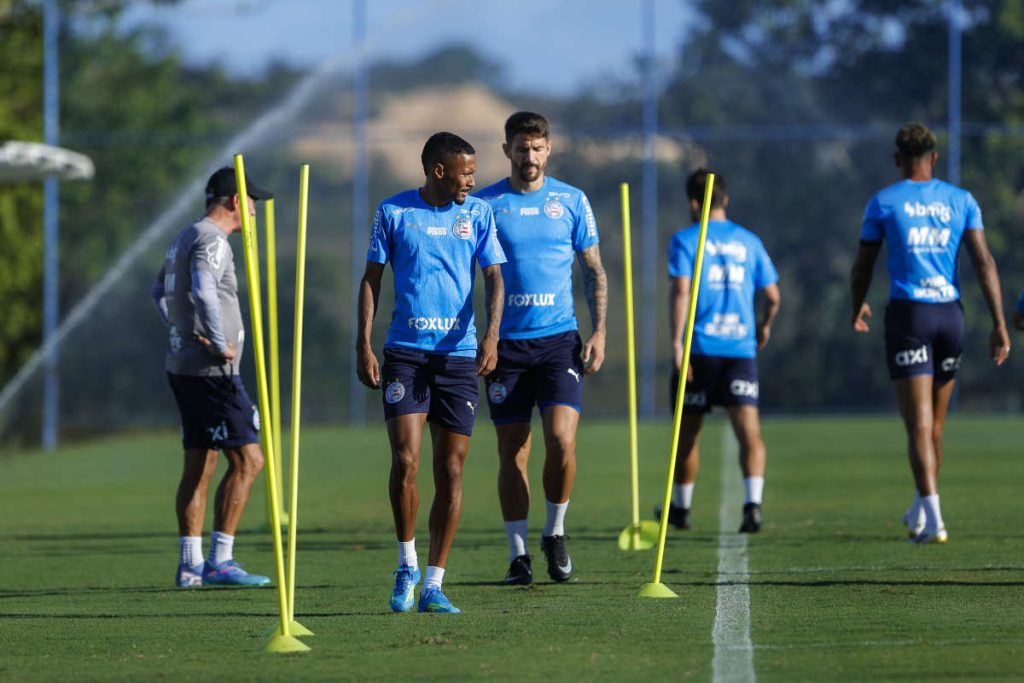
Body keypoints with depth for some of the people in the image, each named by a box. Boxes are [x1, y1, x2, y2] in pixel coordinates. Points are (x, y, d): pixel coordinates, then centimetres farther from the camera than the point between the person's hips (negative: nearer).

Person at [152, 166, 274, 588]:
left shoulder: (185, 238, 18)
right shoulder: (211, 240, -13)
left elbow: (160, 291, 33)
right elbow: (203, 291, -31)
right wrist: (221, 344, -23)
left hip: (183, 364, 10)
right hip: (210, 371, -10)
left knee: (198, 468, 11)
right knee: (247, 460, -9)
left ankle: (190, 564, 11)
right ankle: (219, 562, -12)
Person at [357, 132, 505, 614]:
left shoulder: (477, 214, 7)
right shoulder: (394, 212, 3)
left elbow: (494, 278, 3)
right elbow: (371, 279, 6)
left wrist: (491, 335, -14)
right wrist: (363, 346, -2)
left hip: (460, 355, 2)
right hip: (405, 353, -2)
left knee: (450, 473, 0)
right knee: (405, 461, -14)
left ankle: (433, 584, 6)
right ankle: (407, 566, 5)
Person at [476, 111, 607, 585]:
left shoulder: (572, 201, 6)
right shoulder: (485, 204, 3)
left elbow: (594, 271, 11)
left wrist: (599, 332, 1)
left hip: (559, 338, 0)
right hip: (506, 344, 0)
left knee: (562, 438, -14)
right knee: (511, 452, 0)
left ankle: (555, 532, 7)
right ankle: (517, 552, 9)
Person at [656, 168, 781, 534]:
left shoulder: (685, 240, 0)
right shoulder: (749, 242, 11)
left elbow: (681, 291, -12)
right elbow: (772, 297, 12)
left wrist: (677, 343, -14)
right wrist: (764, 326, 31)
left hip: (699, 348, -2)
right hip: (741, 348, 2)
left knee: (688, 432, 13)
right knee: (748, 430, -6)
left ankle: (681, 507, 26)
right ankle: (752, 503, -24)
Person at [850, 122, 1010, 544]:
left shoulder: (883, 203, 0)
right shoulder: (960, 201, 6)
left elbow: (863, 267, 7)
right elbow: (984, 262, -2)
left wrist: (857, 309, 27)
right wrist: (999, 324, -3)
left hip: (907, 316, -3)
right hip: (950, 316, 3)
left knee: (919, 425, -8)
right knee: (935, 422, 18)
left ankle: (933, 520, -22)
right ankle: (920, 511, 31)